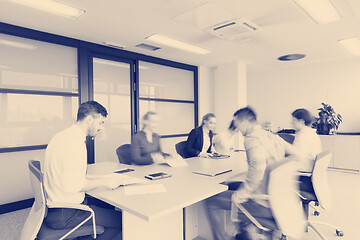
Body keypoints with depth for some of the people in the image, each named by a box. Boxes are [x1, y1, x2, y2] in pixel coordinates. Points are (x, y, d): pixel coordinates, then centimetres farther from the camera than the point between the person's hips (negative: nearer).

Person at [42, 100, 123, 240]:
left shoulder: (61, 136, 10)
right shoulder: (74, 142, -23)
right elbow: (72, 185, -29)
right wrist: (104, 182, -17)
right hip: (64, 215, -10)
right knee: (122, 220, -11)